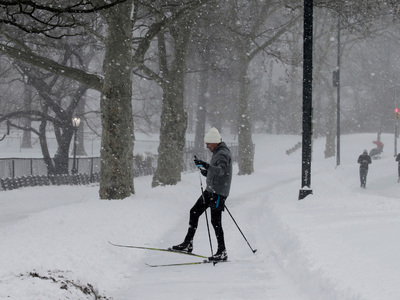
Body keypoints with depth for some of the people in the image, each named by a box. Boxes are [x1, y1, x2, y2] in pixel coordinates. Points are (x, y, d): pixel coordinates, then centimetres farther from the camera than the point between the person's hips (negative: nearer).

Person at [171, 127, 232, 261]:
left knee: (216, 221, -8)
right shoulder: (217, 153, 16)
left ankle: (222, 252, -1)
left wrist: (206, 166, -46)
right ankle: (188, 244, 14)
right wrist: (206, 172, 9)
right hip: (210, 191, 10)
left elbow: (221, 170, -33)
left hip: (218, 192, -10)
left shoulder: (223, 154, -15)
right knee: (194, 212, 10)